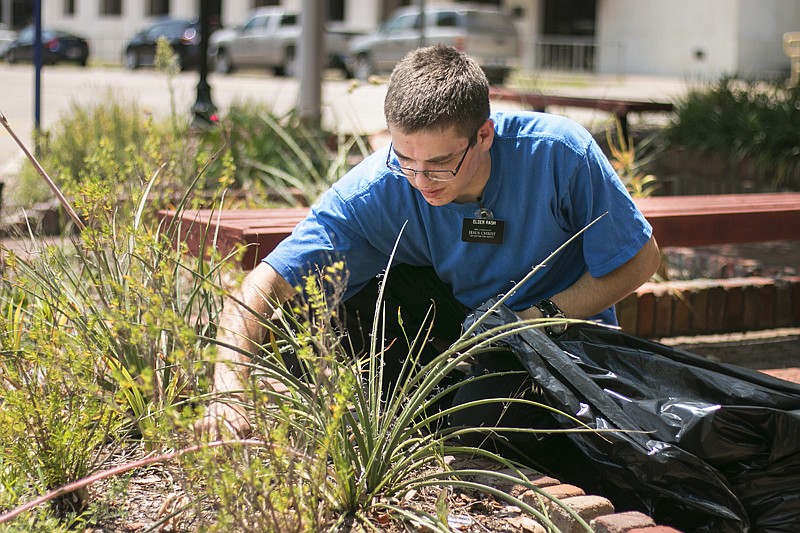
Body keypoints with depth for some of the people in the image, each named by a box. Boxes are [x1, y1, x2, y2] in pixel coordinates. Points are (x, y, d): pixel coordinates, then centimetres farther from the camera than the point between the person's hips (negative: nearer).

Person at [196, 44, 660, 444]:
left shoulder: (557, 154, -27)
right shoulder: (378, 188, -23)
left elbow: (641, 258, -12)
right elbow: (262, 286, -26)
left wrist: (548, 316, -23)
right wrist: (230, 387, -42)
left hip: (564, 322, -2)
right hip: (457, 313, 3)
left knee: (482, 415, -36)